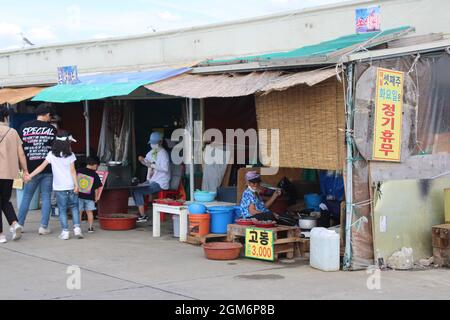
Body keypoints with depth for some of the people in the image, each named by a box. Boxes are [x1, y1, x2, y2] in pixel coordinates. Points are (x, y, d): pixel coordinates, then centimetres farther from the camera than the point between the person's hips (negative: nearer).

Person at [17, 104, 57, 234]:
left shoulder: (25, 127, 0)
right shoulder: (52, 129, -1)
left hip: (31, 169, 1)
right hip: (48, 169, -1)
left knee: (26, 197, 11)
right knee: (46, 198, 6)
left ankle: (19, 225, 15)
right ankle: (44, 227, 4)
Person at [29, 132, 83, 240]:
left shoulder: (51, 155, 0)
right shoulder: (70, 155, -2)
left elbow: (42, 167, -1)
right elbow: (73, 171, -4)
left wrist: (30, 176, 5)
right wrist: (76, 185, -2)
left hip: (59, 187, 0)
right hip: (70, 186, 0)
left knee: (62, 210, 5)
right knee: (74, 207, 12)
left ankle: (65, 231, 2)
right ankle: (77, 228, 3)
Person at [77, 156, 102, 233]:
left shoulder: (78, 171, -2)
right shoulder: (95, 175, -7)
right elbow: (96, 188, -3)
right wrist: (96, 197, 9)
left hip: (79, 195, 1)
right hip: (89, 197, -1)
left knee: (79, 212, 8)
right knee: (89, 212, 11)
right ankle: (90, 227, 12)